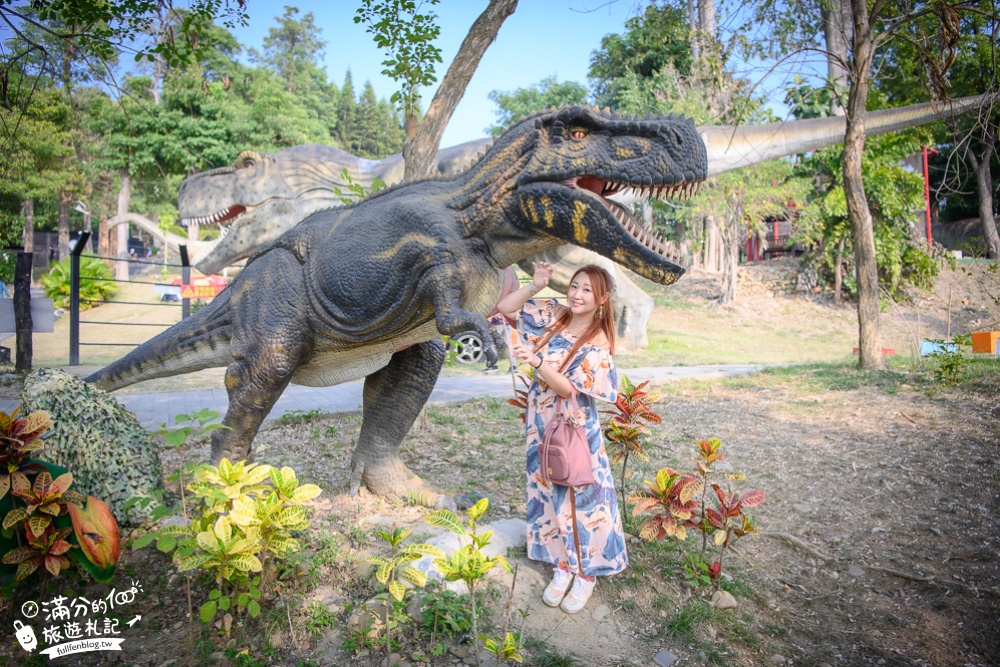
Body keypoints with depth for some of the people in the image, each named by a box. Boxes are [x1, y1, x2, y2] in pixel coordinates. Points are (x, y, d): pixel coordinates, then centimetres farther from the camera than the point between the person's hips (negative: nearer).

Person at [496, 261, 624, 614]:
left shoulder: (598, 342, -16)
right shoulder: (553, 314, -2)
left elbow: (569, 388, -21)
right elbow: (505, 307, -1)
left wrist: (536, 361, -32)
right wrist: (535, 286, -14)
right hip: (542, 425, 5)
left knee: (581, 497, 7)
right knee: (550, 493, 15)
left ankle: (586, 573, 26)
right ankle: (562, 565, 33)